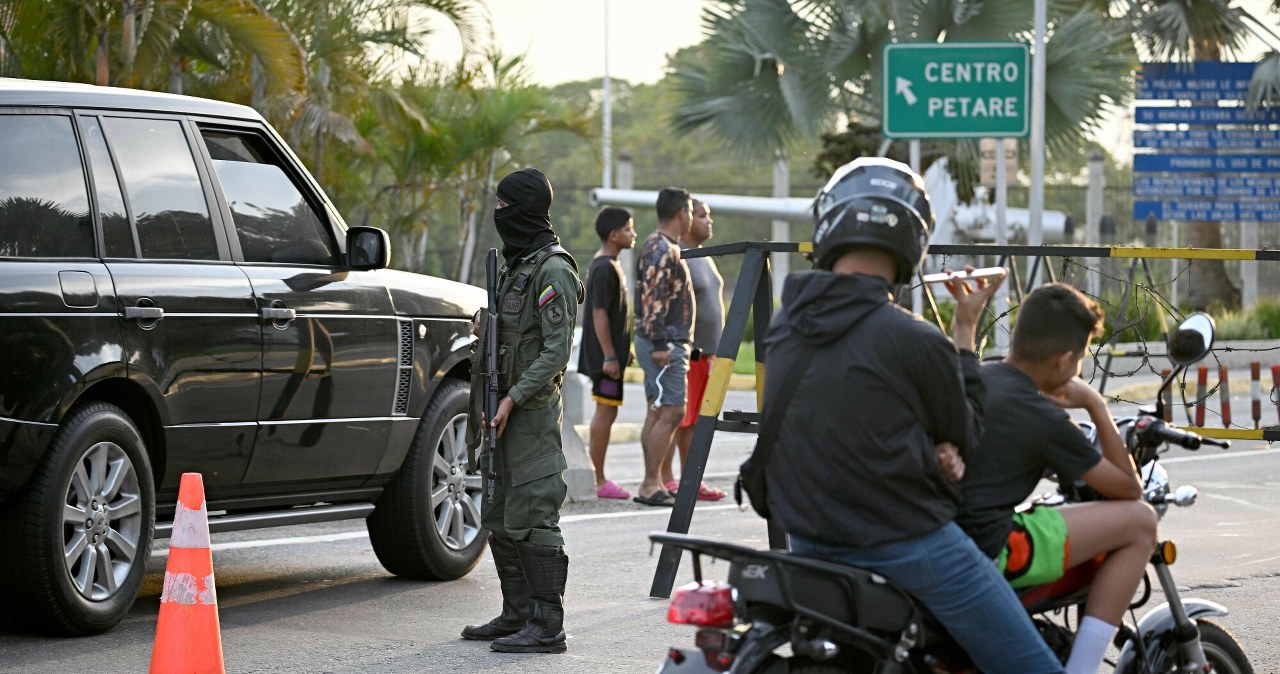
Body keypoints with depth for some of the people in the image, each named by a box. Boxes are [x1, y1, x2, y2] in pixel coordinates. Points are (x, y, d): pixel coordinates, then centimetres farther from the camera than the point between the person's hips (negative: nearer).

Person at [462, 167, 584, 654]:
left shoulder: (552, 270, -12)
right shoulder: (516, 266, 18)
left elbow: (557, 349, -18)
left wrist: (513, 398, -21)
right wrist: (487, 404, 15)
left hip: (531, 412, -10)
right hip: (508, 411, 10)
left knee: (531, 520, -11)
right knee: (500, 518, 14)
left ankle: (547, 627, -10)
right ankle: (517, 615, 22)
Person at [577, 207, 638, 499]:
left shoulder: (610, 266, 16)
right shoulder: (604, 269, -16)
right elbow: (599, 314, -20)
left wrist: (622, 351, 24)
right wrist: (609, 356, -21)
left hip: (612, 352, 10)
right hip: (605, 355, -10)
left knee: (606, 411, 12)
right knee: (606, 411, -8)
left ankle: (598, 478, 17)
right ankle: (598, 481, -6)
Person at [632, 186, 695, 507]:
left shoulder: (658, 247, 18)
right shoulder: (662, 251, -15)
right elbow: (653, 300, -21)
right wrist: (660, 344, -23)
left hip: (667, 344, 11)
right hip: (665, 343, -11)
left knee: (658, 413, 10)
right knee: (671, 412, -11)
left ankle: (652, 483, 11)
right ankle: (650, 485, -11)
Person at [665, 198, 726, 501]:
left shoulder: (704, 257, 19)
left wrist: (717, 349, 23)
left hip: (705, 351, 9)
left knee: (693, 419, 10)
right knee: (675, 416, -8)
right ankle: (665, 481, -7)